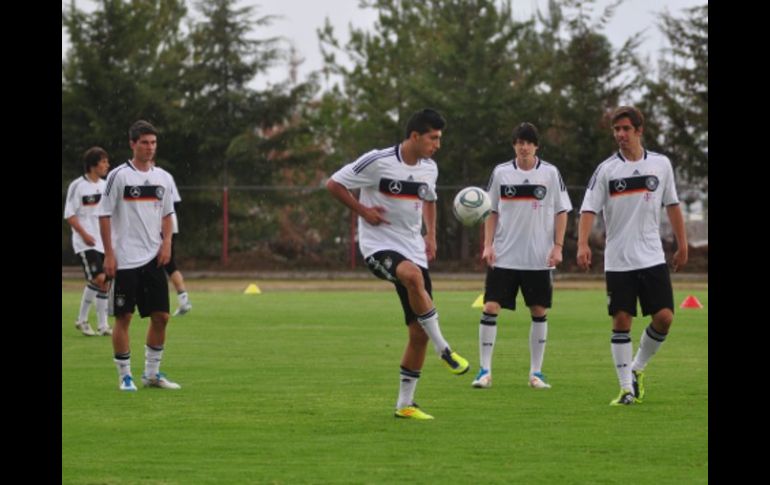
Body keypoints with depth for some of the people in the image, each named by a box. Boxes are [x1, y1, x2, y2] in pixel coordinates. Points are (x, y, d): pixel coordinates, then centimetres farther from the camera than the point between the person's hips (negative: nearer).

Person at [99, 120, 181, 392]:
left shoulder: (161, 178, 9)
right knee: (123, 317, -2)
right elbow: (105, 215, -6)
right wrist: (109, 254, -10)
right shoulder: (119, 176, -6)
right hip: (125, 259, -5)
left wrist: (167, 242, 2)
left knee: (161, 316, 4)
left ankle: (152, 373, 15)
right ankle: (125, 376, 6)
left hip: (153, 258, 5)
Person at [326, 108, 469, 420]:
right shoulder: (377, 161, -12)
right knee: (413, 276, -40)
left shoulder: (429, 168, 7)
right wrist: (363, 211, -13)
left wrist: (431, 235, 14)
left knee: (419, 333, 2)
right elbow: (334, 184, -5)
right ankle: (444, 350, -29)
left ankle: (405, 404, 14)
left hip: (413, 250, 7)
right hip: (378, 245, -7)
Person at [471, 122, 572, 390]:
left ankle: (536, 372, 13)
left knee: (539, 311, 4)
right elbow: (492, 212, 9)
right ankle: (485, 370, -2)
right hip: (503, 256, 0)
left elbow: (561, 212, 5)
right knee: (490, 308, -7)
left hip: (539, 258, 0)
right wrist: (488, 245, -1)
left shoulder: (550, 173, 1)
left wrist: (558, 247, -3)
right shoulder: (501, 173, 4)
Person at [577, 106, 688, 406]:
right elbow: (589, 209, -7)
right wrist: (582, 244, -21)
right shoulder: (606, 170, -2)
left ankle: (637, 369, 16)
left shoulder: (661, 165, 4)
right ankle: (627, 388, 4)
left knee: (664, 317, -6)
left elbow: (672, 206, 13)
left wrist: (682, 245, 11)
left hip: (652, 258, 2)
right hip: (618, 261, -2)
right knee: (621, 321, -3)